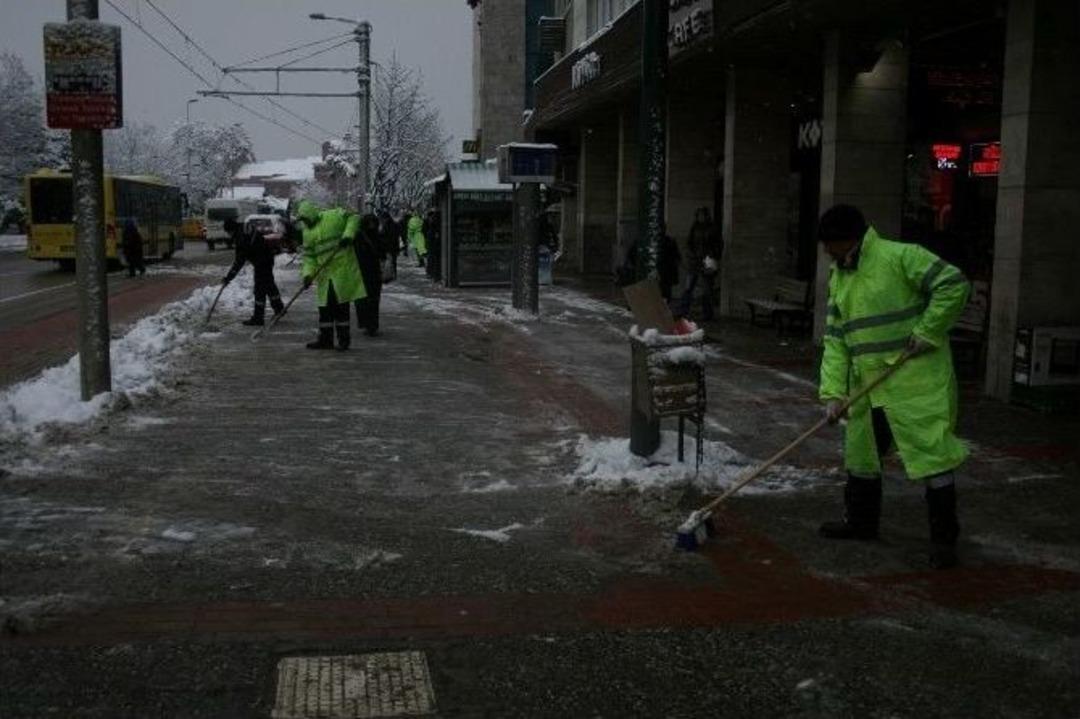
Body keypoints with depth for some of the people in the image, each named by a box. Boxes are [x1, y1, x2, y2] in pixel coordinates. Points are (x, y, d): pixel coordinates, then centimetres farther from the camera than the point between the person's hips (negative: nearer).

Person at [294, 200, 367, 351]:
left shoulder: (335, 216, -5)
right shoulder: (307, 232, 12)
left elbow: (353, 218, -2)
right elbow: (308, 255, 10)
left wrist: (348, 235, -16)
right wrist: (308, 273, -4)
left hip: (342, 269, -6)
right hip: (324, 273, 6)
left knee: (341, 305, -3)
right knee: (325, 306, 8)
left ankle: (343, 338, 5)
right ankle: (325, 339, 16)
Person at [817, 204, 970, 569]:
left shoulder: (901, 257, -13)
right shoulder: (839, 278, 10)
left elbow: (953, 285, -18)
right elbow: (835, 339, 7)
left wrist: (926, 332, -18)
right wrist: (833, 393, -2)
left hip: (916, 380, -8)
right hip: (867, 385, 8)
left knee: (932, 453, -6)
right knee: (860, 453, 17)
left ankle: (944, 538, 4)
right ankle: (861, 521, 35)